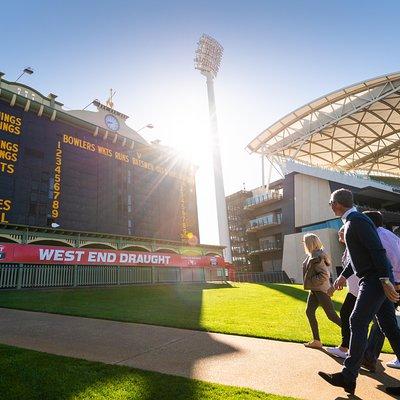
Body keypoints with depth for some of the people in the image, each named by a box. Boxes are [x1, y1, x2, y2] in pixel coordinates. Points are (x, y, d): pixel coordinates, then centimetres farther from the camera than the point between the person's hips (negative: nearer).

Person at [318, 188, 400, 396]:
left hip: (375, 280, -10)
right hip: (375, 280, 10)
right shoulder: (352, 221, 16)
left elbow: (378, 250, -22)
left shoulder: (357, 221, -15)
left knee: (358, 323, -8)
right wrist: (344, 275, 24)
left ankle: (348, 377, -1)